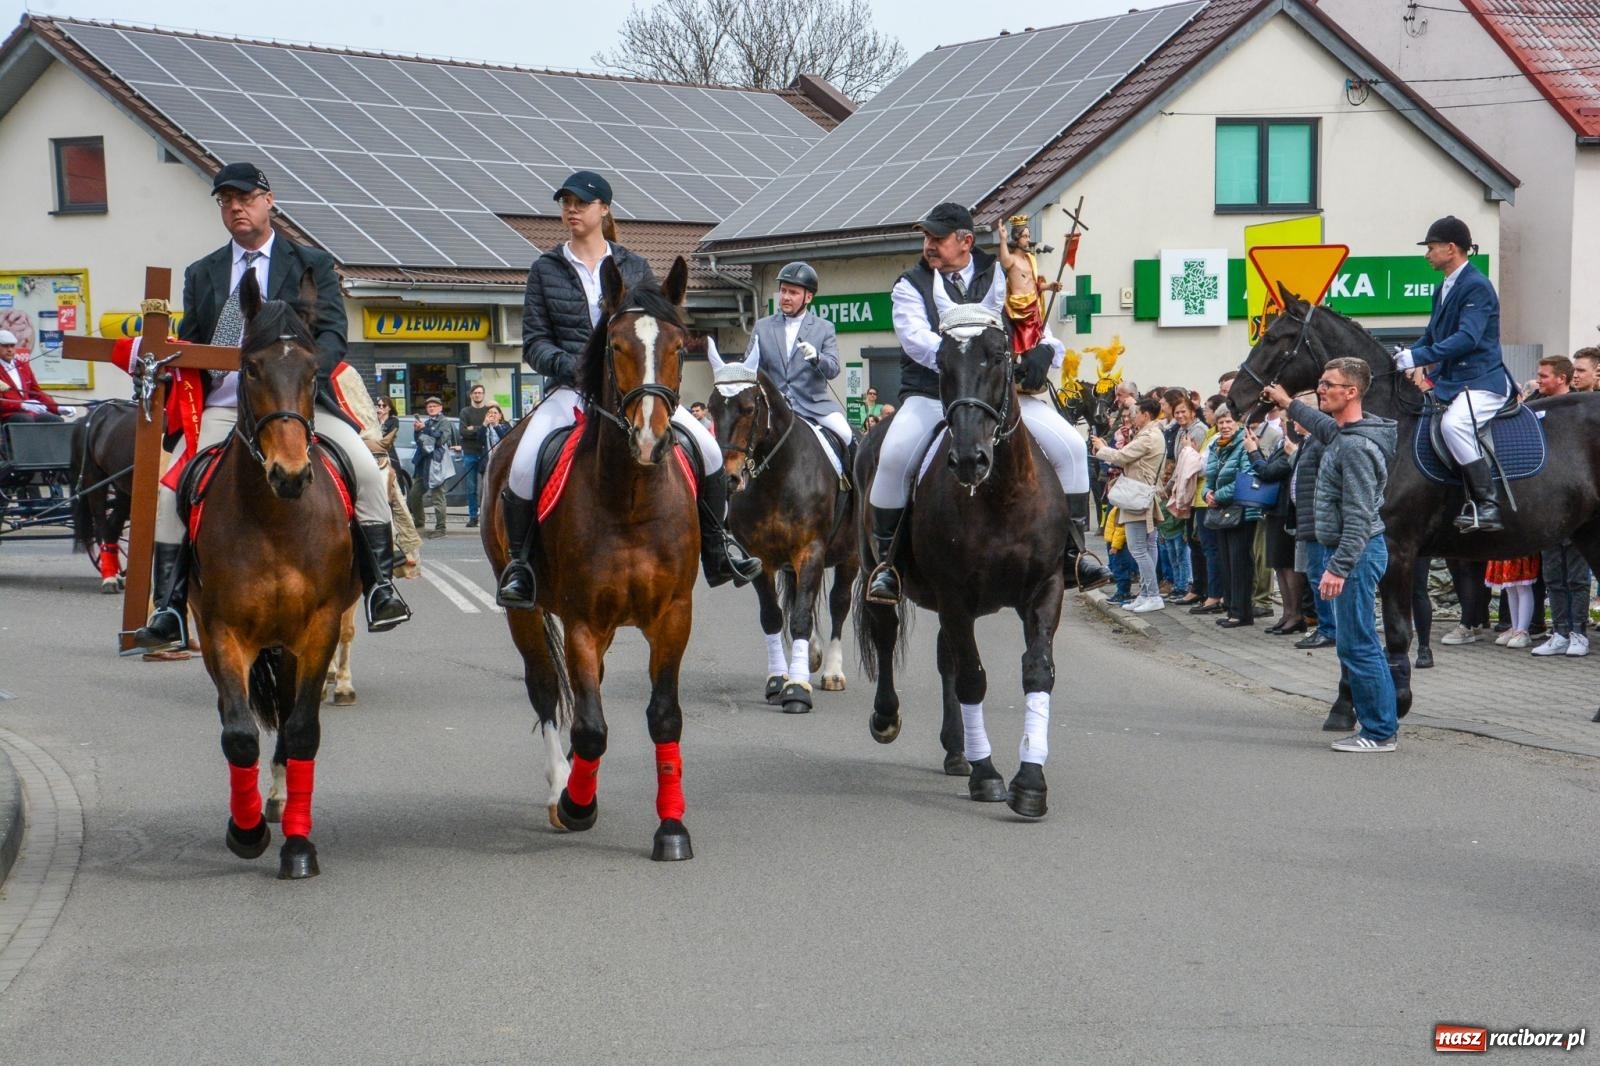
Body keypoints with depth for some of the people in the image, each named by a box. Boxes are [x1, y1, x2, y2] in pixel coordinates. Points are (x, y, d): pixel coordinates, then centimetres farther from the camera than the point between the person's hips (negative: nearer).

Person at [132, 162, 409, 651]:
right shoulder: (202, 274, 17)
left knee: (366, 469, -23)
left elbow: (332, 333, -2)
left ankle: (381, 587, -12)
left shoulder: (312, 264, 9)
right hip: (223, 408, 2)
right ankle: (169, 613, -11)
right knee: (171, 488, -16)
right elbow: (187, 348, 17)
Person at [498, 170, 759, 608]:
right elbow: (534, 342, 4)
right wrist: (571, 367, -15)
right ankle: (520, 563, -7)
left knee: (708, 449, -13)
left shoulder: (633, 268, 11)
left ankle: (718, 547, 8)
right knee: (522, 468, -28)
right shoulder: (545, 270, 7)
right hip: (570, 389, -2)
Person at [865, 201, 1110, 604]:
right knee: (894, 456, -28)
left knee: (1069, 446, -14)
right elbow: (915, 339, -11)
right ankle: (887, 560, -13)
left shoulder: (998, 278, 12)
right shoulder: (911, 286, 6)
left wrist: (1043, 350, -19)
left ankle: (1073, 552, -3)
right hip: (932, 394, -2)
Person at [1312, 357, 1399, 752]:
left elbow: (1359, 516, -24)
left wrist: (1339, 567, -25)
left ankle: (1378, 732, -2)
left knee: (1358, 646, -7)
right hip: (1356, 552, 11)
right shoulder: (1344, 436, 10)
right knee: (1360, 645, 15)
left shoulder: (1355, 445, -20)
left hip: (1358, 553, -11)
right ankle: (1381, 723, 21)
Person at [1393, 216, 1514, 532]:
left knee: (1453, 423, -35)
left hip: (1482, 382, -11)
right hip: (1449, 382, 11)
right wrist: (1405, 355, 5)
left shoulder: (1476, 286, -14)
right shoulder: (1444, 289, 16)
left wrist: (1419, 356, -28)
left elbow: (1467, 338, -26)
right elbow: (1432, 336, 23)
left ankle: (1487, 505, -30)